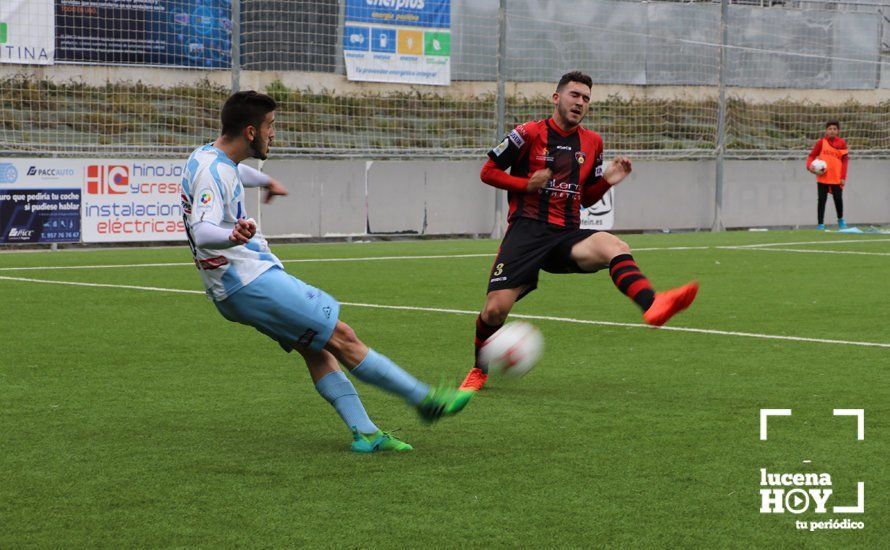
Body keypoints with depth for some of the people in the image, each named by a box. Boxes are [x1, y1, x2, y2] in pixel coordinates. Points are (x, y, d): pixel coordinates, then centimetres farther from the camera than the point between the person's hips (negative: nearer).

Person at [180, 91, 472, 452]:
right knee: (341, 337, -8)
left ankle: (364, 432, 3)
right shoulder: (212, 172, -21)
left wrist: (266, 181, 55)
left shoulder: (208, 156, 11)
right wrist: (232, 236, -57)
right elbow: (202, 230, -35)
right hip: (253, 282, -11)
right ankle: (424, 399, -3)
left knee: (315, 349, 9)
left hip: (234, 291, 11)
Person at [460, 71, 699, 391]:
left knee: (614, 246, -30)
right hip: (527, 230, -3)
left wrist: (607, 181, 2)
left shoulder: (592, 142, 15)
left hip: (567, 236, 3)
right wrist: (527, 184, -10)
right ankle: (479, 371, 17)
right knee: (496, 308, -13)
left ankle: (652, 305, -59)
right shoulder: (530, 133, 2)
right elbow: (488, 172, 5)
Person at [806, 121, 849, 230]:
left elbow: (845, 160, 2)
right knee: (821, 200, 0)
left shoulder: (842, 143, 1)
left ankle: (840, 219, 29)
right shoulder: (821, 142, 0)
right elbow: (812, 156, 2)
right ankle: (821, 224, 7)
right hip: (823, 177, 0)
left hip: (837, 178, 0)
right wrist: (810, 166, -19)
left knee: (838, 199, 3)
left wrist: (843, 177, -4)